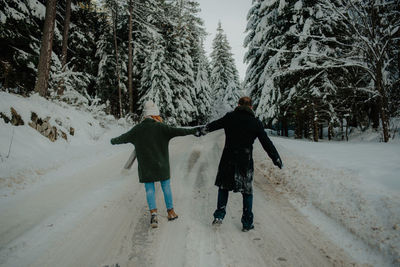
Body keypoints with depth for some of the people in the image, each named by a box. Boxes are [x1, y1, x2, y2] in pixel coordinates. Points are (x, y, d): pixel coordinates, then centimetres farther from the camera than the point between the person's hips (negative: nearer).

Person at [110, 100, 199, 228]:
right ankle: (171, 212, 21)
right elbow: (176, 131, -18)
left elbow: (123, 138, 12)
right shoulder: (160, 127, -9)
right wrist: (192, 131, -12)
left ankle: (153, 213, -5)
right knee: (166, 186, 12)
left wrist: (114, 141, 32)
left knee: (149, 189, 9)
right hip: (161, 164, -1)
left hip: (145, 166, 2)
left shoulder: (137, 129, 0)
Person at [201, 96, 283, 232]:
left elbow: (214, 124, 13)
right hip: (245, 161, -1)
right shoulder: (255, 122, -4)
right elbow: (266, 142, -2)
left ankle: (219, 215, 18)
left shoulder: (230, 117, -1)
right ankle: (247, 223, 18)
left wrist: (203, 130, 31)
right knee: (247, 191, 12)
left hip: (228, 159, 1)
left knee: (224, 186, 20)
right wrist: (277, 159, 6)